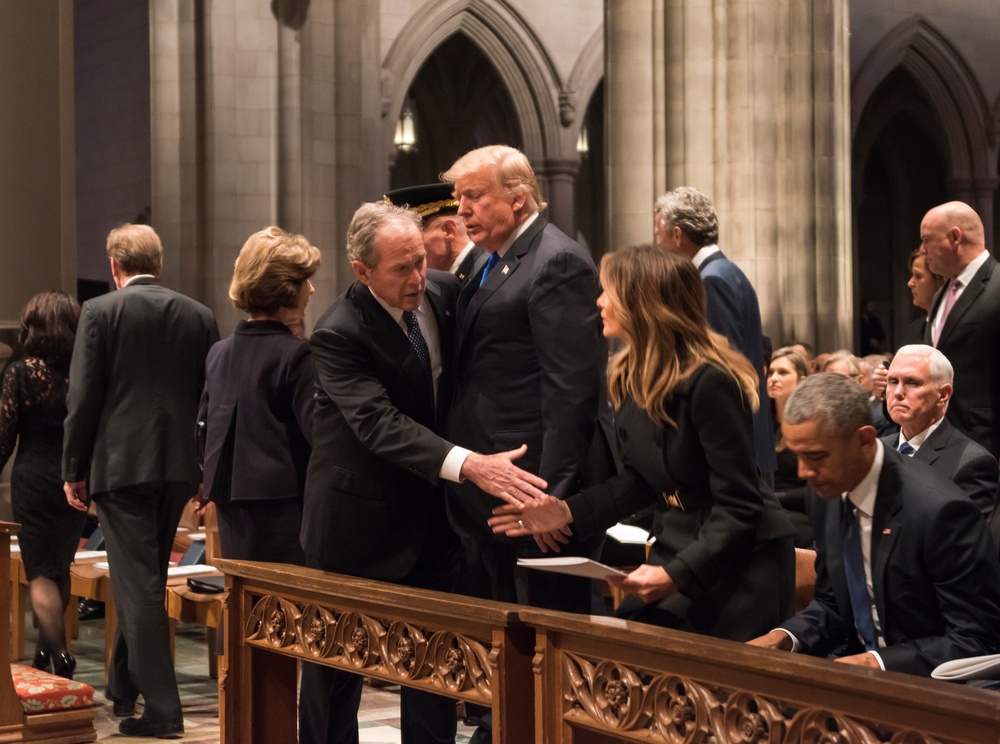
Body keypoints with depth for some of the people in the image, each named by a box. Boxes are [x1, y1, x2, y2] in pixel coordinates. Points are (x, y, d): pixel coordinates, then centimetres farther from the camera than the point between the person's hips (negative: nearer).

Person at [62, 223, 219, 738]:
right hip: (178, 467, 5)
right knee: (144, 579, 19)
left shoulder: (100, 312, -6)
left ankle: (162, 709, -6)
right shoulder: (199, 316, 6)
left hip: (121, 464, -5)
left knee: (138, 583, -2)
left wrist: (74, 470, 1)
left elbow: (84, 397, -7)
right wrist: (206, 472, 15)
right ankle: (124, 688, 32)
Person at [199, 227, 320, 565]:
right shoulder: (296, 355, -13)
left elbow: (204, 428, 14)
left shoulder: (218, 353, 9)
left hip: (230, 511, 7)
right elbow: (317, 430, -18)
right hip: (281, 508, -7)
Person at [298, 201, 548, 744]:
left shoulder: (445, 292, -4)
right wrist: (470, 465, -45)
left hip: (429, 509, 6)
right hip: (360, 517, -5)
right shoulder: (339, 335, -24)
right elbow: (380, 424, -35)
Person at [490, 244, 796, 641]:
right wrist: (568, 513, 0)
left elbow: (739, 506, -21)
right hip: (675, 546, 8)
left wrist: (676, 574, -27)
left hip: (741, 560, -8)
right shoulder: (629, 377, 4)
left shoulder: (708, 382, -22)